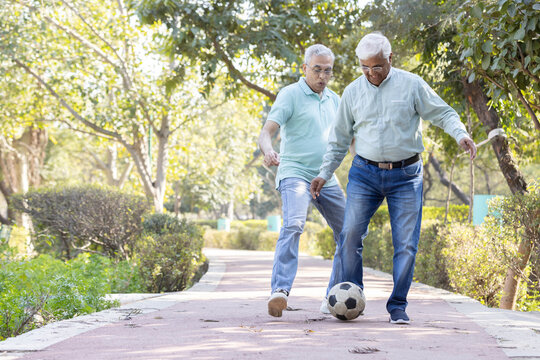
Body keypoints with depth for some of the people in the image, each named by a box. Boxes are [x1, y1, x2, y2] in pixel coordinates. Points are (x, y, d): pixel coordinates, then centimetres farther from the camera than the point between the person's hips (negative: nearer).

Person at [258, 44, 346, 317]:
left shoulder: (334, 100, 15)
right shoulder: (290, 95, -4)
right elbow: (266, 132, -13)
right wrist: (268, 151, -36)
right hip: (295, 174, -7)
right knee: (293, 225, -29)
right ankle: (280, 290, -38)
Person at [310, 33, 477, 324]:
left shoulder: (411, 85, -1)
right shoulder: (353, 91, 7)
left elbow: (443, 114, 3)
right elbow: (340, 138, 15)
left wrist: (461, 135, -17)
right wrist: (324, 174, 10)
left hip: (405, 176, -1)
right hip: (365, 173, 1)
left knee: (406, 243, -4)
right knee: (350, 234, -12)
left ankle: (398, 306, 8)